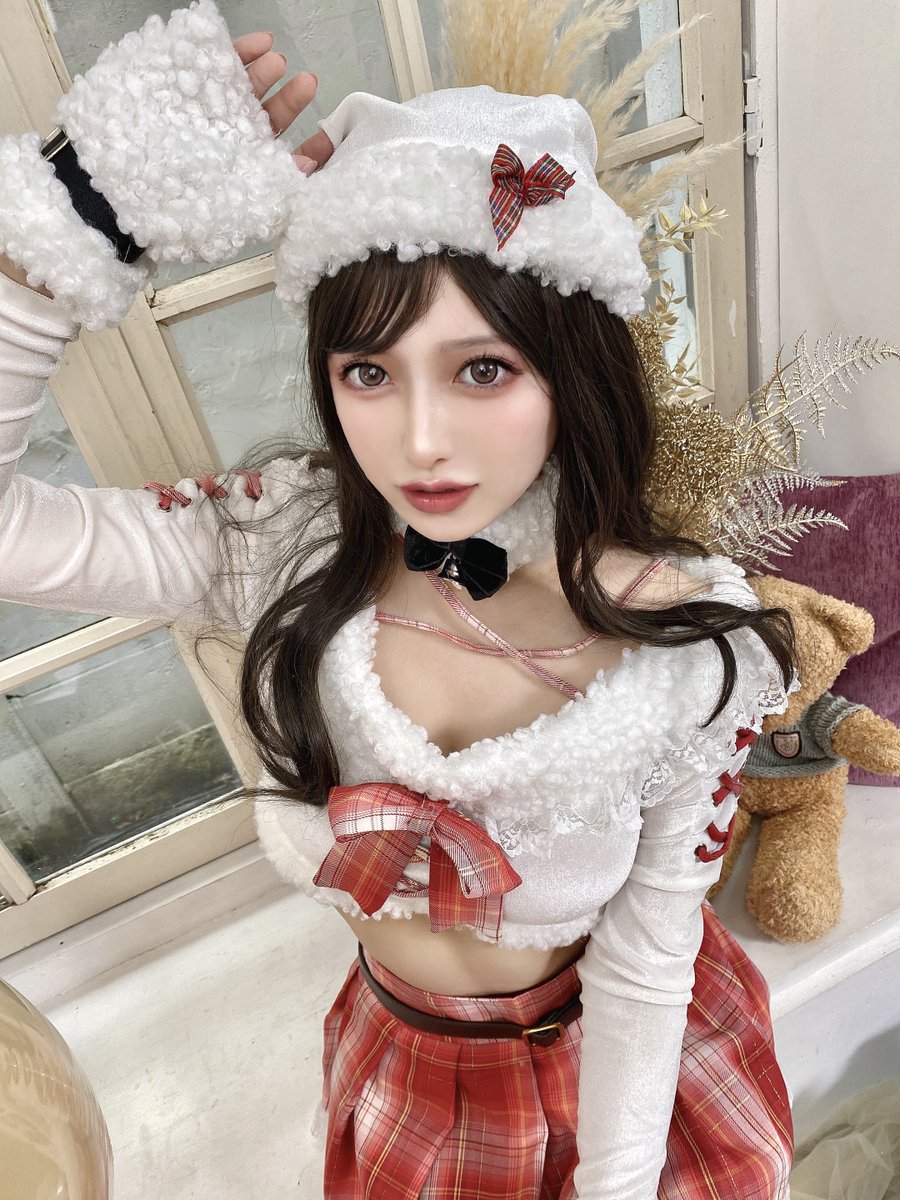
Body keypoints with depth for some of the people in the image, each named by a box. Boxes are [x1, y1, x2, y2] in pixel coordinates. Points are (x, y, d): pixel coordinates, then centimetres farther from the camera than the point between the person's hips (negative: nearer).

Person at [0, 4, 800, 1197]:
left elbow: (644, 956, -18)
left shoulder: (692, 640, -29)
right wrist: (98, 211, -34)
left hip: (608, 1057, -2)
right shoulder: (291, 540, -24)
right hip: (401, 1057, 3)